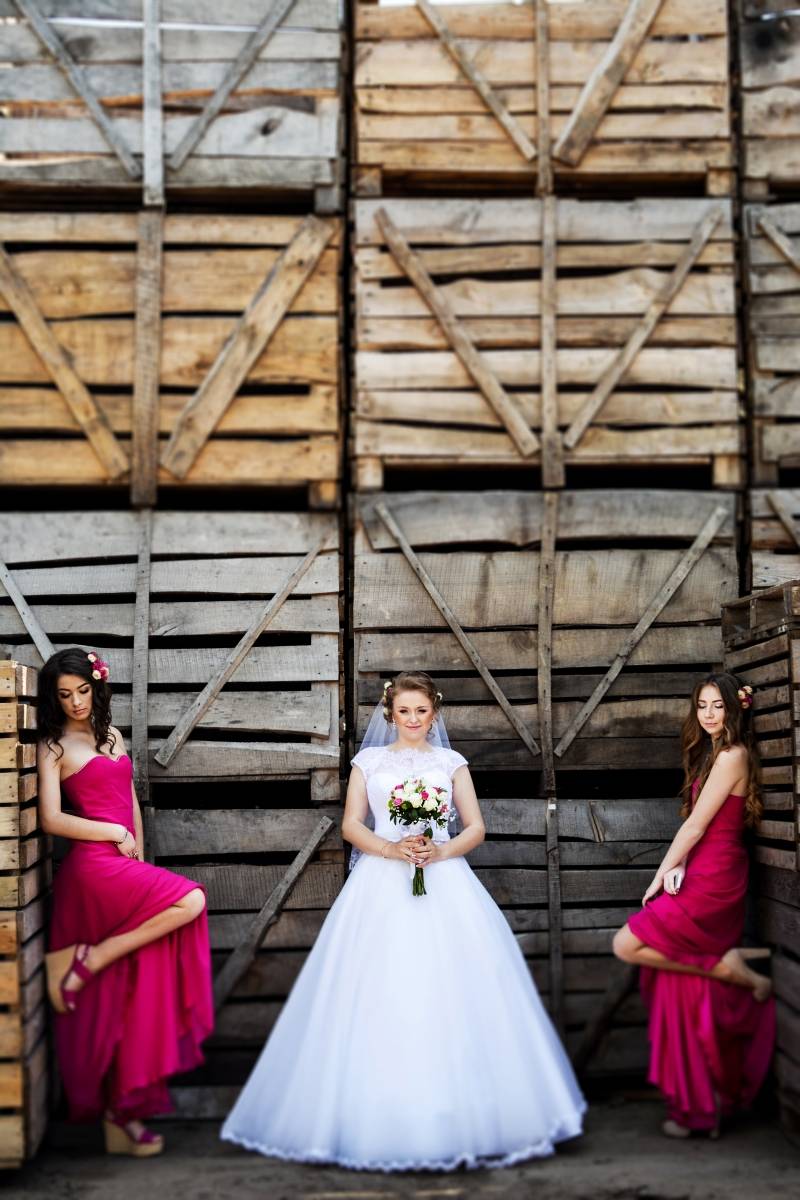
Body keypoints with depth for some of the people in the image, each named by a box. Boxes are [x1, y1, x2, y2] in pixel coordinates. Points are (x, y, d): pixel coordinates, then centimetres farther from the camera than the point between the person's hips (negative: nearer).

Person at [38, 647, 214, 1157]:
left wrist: (139, 858, 10)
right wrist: (115, 834, -7)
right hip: (93, 867, -6)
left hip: (127, 870, 6)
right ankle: (86, 961, -11)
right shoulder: (55, 746, -1)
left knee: (133, 997, 1)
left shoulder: (111, 735, 17)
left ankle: (123, 1110, 5)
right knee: (188, 900, -23)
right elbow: (52, 819, -10)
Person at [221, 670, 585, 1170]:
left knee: (448, 991, -7)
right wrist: (392, 849, -13)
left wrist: (441, 851, -11)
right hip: (383, 885, 0)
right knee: (379, 997, -7)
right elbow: (351, 824, 4)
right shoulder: (369, 760, 12)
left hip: (444, 883, 0)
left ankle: (459, 1117, -1)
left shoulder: (451, 762, 12)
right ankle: (376, 1120, -2)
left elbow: (476, 828, 8)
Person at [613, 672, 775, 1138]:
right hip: (705, 877, 9)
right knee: (693, 992, 8)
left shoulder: (731, 757, -12)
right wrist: (675, 870, 0)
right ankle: (704, 1106, 13)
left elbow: (696, 825, -12)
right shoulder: (713, 754, 17)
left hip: (711, 881, -9)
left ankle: (731, 966, -3)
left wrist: (661, 876, -6)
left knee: (628, 945, -12)